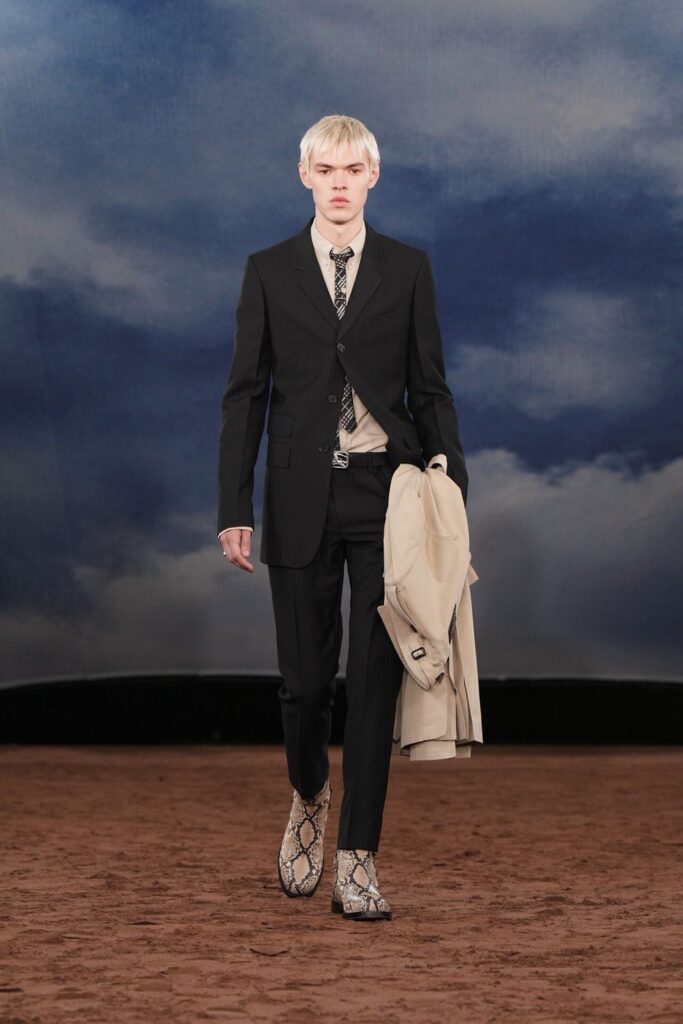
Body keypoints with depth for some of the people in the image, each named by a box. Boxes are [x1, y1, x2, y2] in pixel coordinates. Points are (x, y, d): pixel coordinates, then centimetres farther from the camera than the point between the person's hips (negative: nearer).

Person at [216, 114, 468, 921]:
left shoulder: (408, 268, 6)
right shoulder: (269, 271, 6)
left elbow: (430, 389, 7)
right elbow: (245, 394, 4)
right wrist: (234, 508, -2)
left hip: (386, 497, 0)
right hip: (302, 502, 0)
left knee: (375, 679, -3)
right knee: (305, 678, 4)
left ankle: (356, 864, 3)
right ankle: (308, 800, 35)